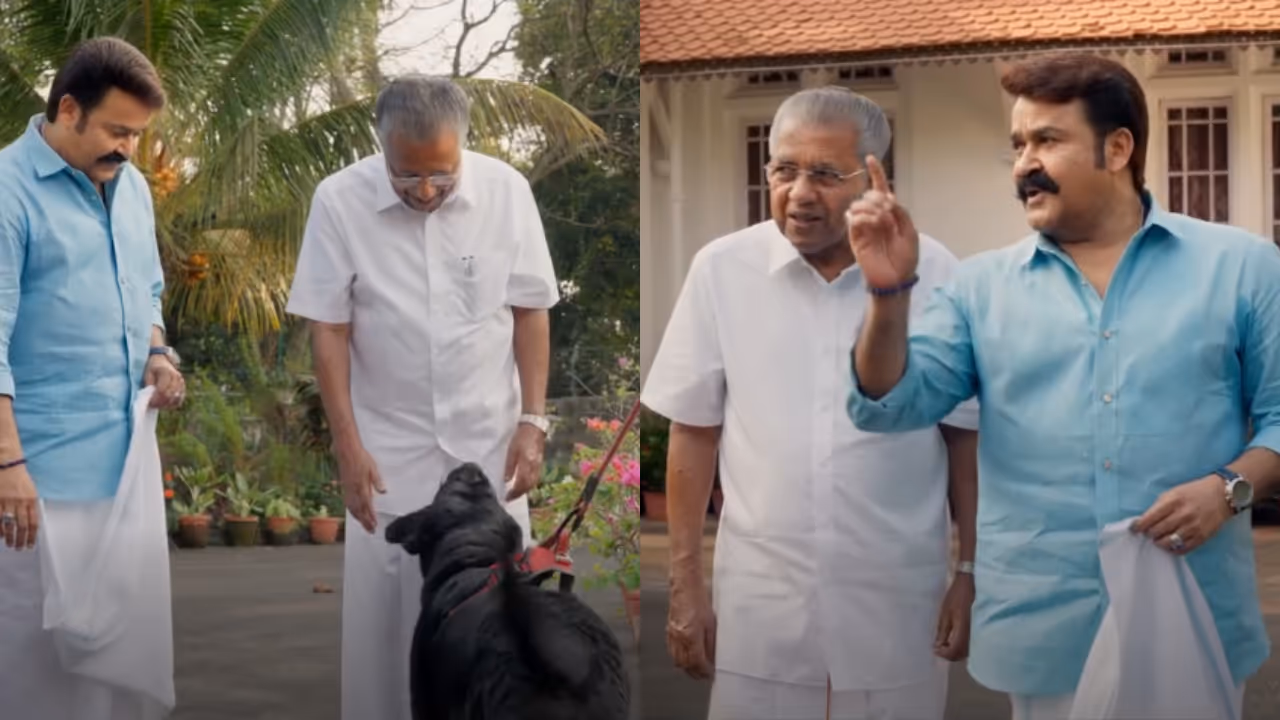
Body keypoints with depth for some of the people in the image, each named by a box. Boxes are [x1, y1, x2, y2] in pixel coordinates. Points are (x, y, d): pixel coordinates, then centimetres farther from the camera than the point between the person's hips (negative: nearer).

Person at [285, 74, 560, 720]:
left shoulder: (506, 190, -9)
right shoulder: (340, 200, -13)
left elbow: (530, 312, -2)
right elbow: (328, 330, -9)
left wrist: (532, 420, -6)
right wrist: (347, 445, -12)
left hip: (488, 443, 1)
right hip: (389, 449, -1)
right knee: (382, 606, 4)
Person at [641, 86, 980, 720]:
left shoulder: (936, 276, -6)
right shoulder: (722, 269, -5)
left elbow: (967, 435, 3)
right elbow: (694, 433, 2)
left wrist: (972, 574, 2)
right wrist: (685, 580, 2)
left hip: (896, 605, 0)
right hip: (758, 605, 0)